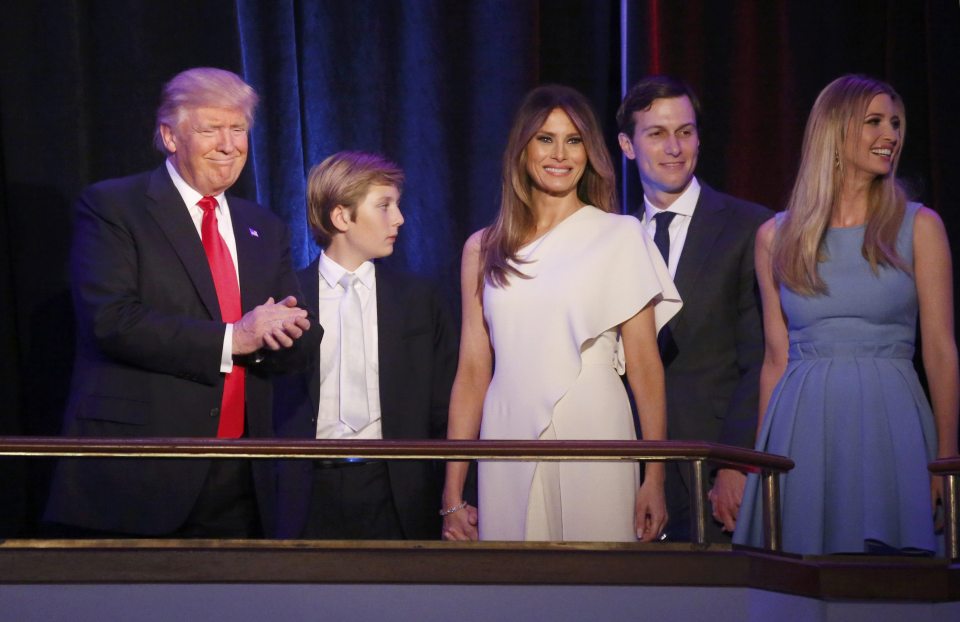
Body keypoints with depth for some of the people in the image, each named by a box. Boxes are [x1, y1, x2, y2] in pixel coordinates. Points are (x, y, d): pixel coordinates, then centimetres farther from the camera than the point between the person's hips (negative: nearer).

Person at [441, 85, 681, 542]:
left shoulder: (620, 237, 4)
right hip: (510, 444, 2)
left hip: (593, 440, -2)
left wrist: (655, 479, -6)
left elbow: (644, 365, 1)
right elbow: (473, 371, 9)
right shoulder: (483, 249, 11)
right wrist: (452, 493, 5)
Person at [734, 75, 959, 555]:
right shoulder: (776, 238, 9)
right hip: (802, 428, 1)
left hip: (889, 422, -1)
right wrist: (762, 458, 8)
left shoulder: (919, 227, 4)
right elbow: (777, 359, 12)